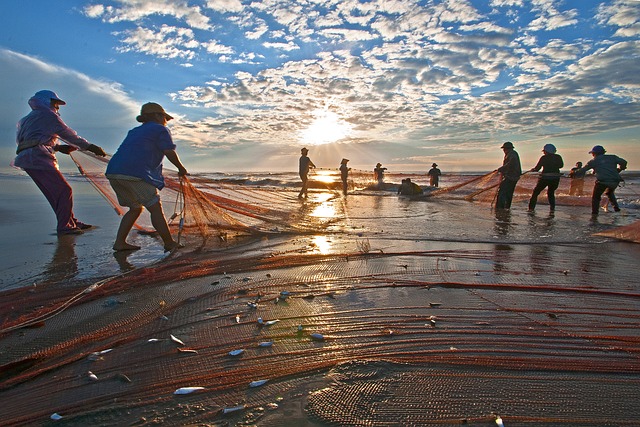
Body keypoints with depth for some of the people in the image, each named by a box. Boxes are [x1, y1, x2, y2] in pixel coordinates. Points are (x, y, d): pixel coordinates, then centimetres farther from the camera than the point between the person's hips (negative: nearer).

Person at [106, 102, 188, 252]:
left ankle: (119, 242, 17)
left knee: (135, 208, 20)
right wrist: (181, 169, 13)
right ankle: (170, 244, 3)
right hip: (135, 173, -8)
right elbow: (170, 153, 0)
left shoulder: (134, 131, 31)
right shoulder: (161, 129, 8)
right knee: (155, 208, -2)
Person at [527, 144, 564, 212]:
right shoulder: (558, 157, 5)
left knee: (535, 192, 7)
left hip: (545, 178, -4)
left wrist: (532, 170, 17)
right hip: (555, 178, 4)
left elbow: (537, 168, -3)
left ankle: (531, 208, -1)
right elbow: (561, 165, 22)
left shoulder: (544, 158, -6)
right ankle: (552, 208, 11)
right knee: (551, 193, 23)